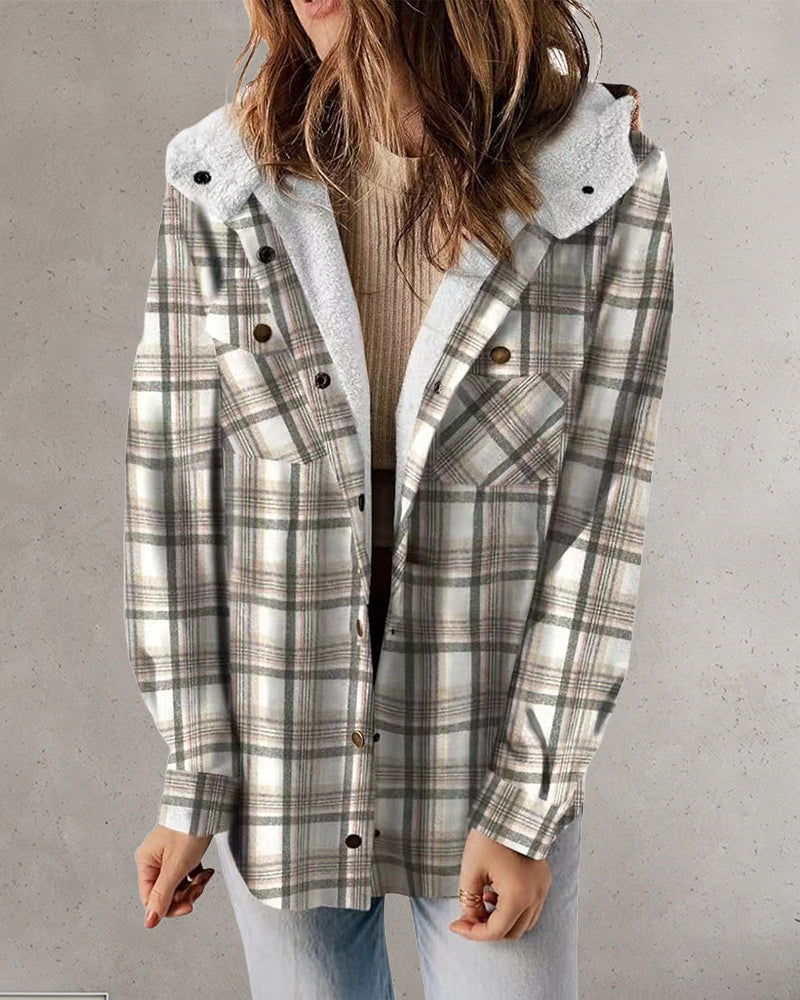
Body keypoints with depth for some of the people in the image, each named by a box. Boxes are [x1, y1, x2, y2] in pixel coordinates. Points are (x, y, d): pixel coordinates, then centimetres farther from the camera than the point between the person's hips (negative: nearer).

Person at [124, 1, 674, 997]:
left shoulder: (606, 184, -11)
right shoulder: (218, 184, -7)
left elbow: (597, 510, -10)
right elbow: (172, 483, -5)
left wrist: (525, 805, -9)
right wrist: (193, 780, -4)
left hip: (500, 758, -1)